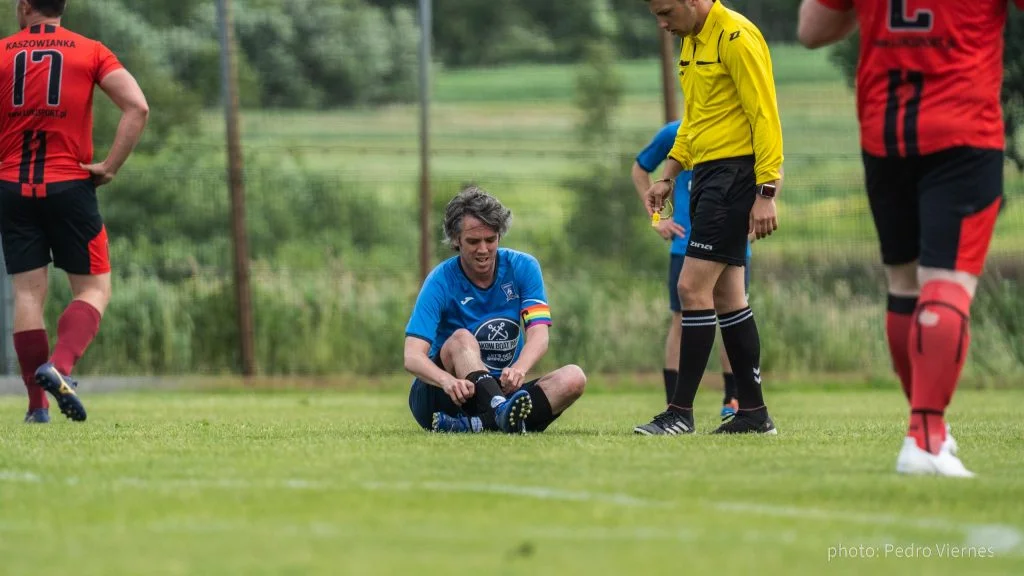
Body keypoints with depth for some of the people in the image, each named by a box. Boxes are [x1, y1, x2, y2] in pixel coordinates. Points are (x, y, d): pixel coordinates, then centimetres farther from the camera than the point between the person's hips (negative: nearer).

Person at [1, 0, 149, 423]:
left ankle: (38, 406, 1)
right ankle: (59, 366, -18)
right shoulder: (91, 52, 2)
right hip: (70, 185, -1)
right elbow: (137, 107, -9)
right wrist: (110, 167, -6)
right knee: (94, 289, 7)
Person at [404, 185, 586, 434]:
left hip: (501, 389, 3)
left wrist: (519, 369, -38)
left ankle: (475, 423, -40)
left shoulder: (522, 267, -2)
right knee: (462, 339, -32)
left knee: (573, 377, -22)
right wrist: (448, 381, -45)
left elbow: (538, 335, -14)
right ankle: (502, 412, -61)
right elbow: (413, 356, -22)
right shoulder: (441, 281, -11)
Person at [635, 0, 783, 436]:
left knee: (693, 287, -11)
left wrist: (766, 193, -21)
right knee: (725, 296, 10)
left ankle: (681, 412, -8)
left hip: (736, 173, -10)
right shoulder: (691, 42, 15)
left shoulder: (736, 36, -14)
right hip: (707, 172, 10)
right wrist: (668, 176, 18)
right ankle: (753, 412, 14)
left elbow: (765, 116, -17)